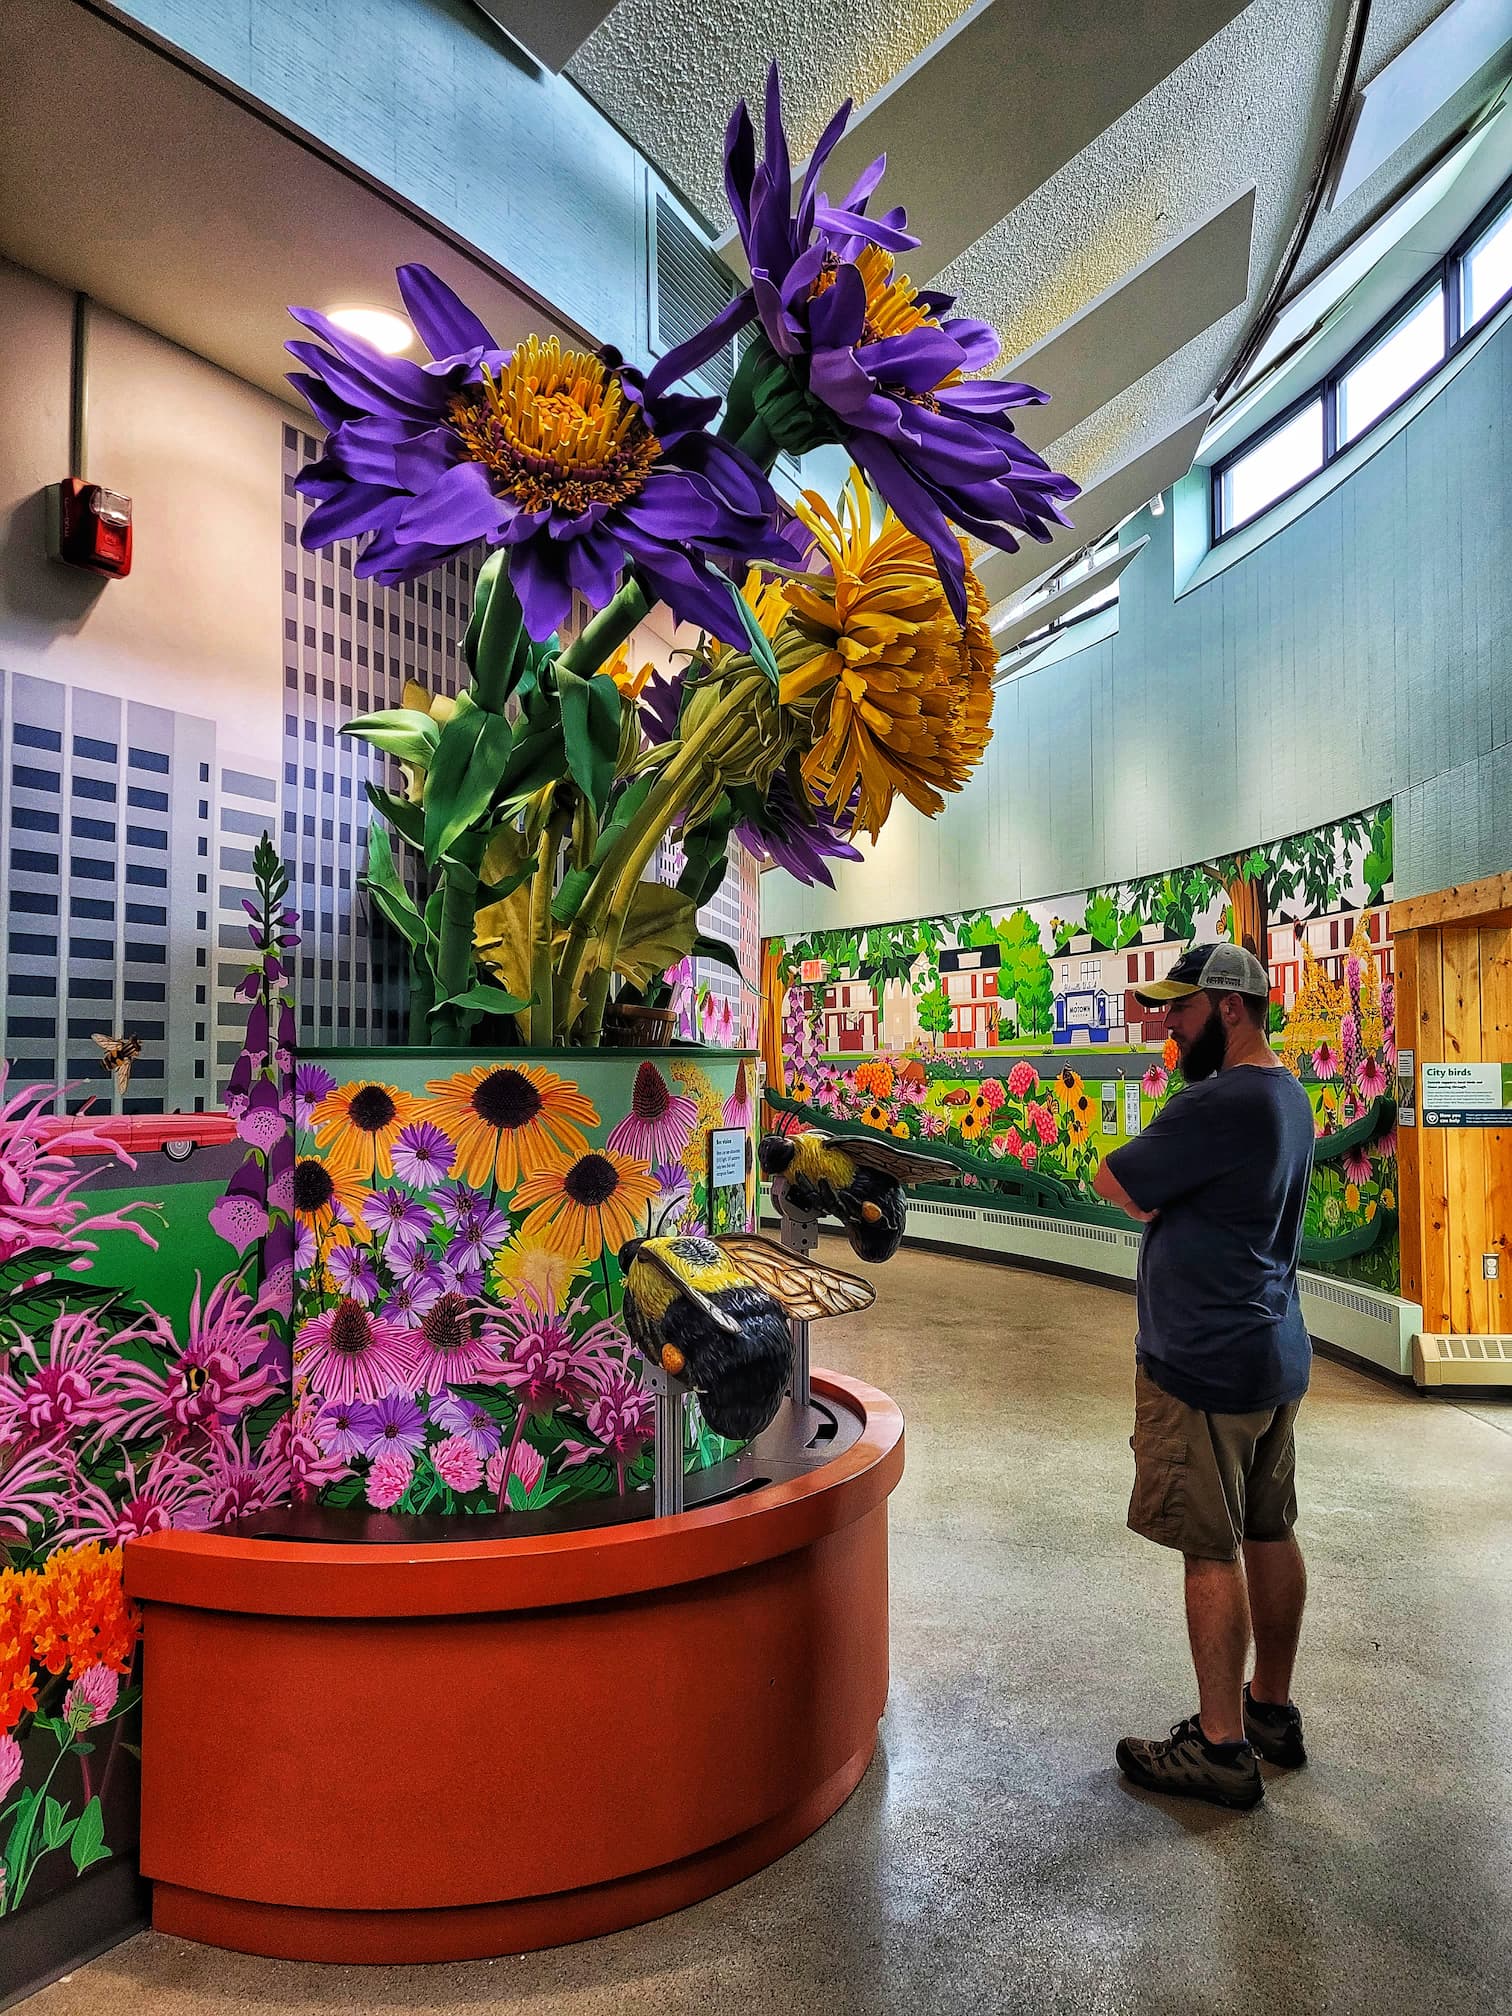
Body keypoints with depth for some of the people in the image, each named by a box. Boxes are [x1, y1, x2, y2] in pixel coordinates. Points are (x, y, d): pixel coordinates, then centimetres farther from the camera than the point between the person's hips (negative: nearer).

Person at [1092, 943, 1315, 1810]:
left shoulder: (1220, 1104, -23)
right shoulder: (1288, 1095, 9)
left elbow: (1113, 1185, -16)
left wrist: (1155, 1185, -1)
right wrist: (1166, 1189, -2)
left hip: (1207, 1367, -10)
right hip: (1276, 1354, 10)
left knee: (1212, 1552, 1)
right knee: (1270, 1535, 18)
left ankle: (1222, 1749, 12)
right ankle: (1273, 1709, 32)